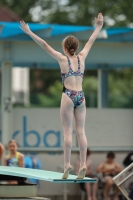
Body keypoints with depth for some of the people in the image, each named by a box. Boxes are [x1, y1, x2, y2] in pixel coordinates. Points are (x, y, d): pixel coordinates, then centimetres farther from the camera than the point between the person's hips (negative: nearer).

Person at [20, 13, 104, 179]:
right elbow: (90, 42, 21)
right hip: (81, 96, 4)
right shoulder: (81, 58, 7)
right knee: (80, 131, 2)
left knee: (68, 131, -4)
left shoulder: (63, 59, -3)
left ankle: (67, 164, -9)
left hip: (68, 96, -4)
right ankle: (83, 165, -2)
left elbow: (45, 45, -5)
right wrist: (98, 27, 34)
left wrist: (29, 33, -3)